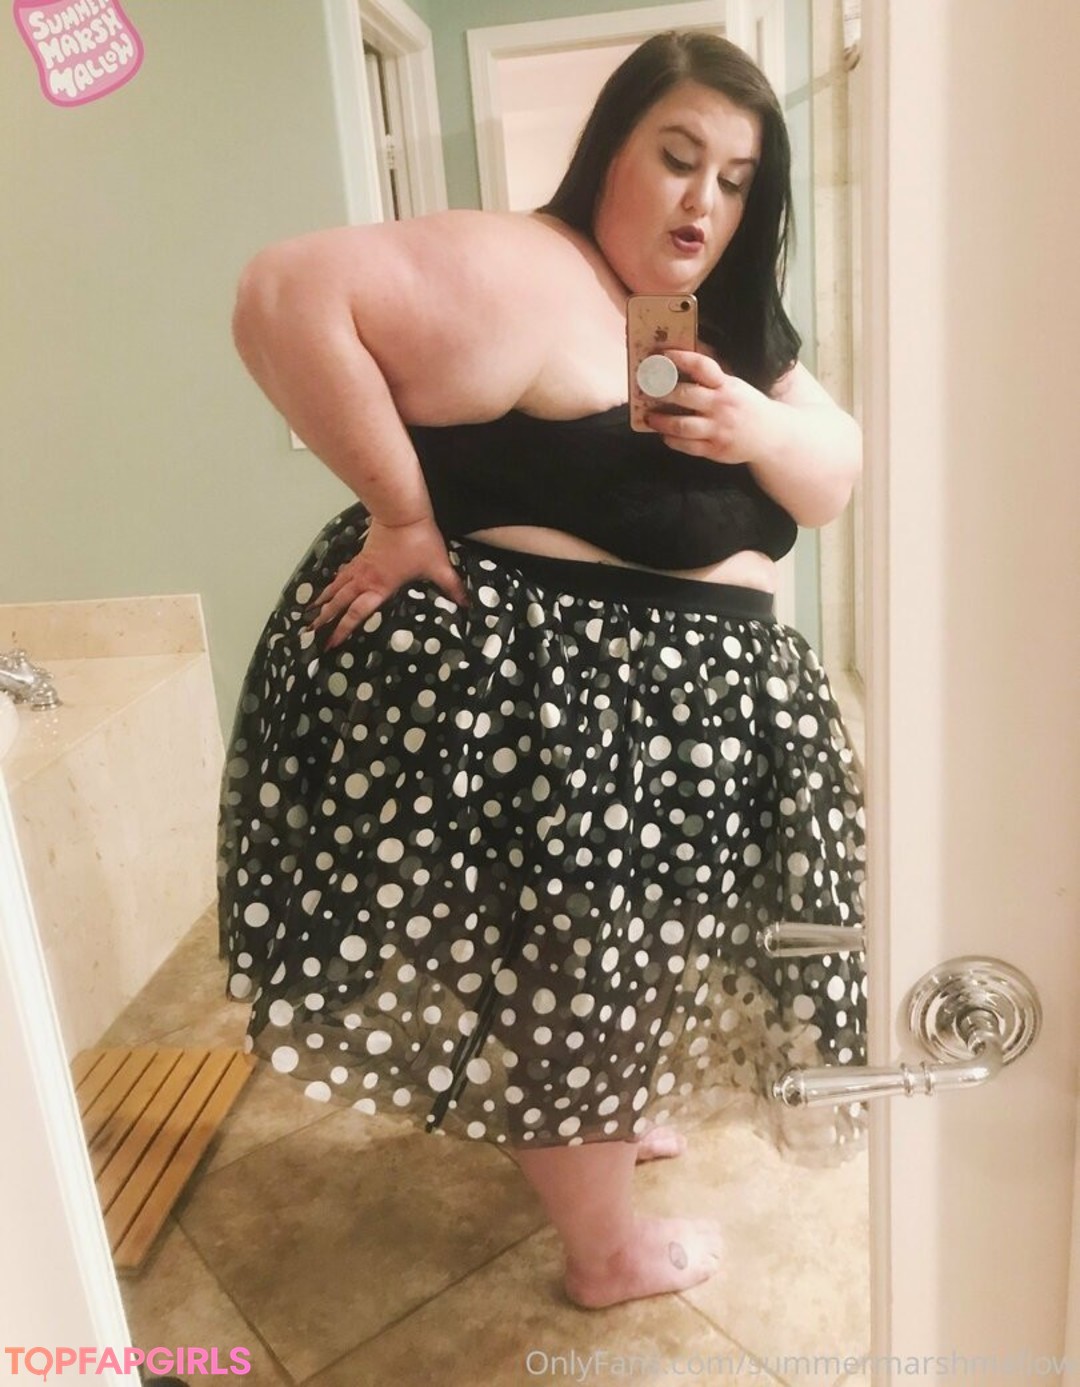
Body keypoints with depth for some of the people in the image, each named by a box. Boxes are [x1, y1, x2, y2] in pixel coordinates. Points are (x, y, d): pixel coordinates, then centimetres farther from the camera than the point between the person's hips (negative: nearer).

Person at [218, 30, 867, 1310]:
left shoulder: (725, 322, 10)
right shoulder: (527, 278, -19)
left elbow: (837, 479, 5)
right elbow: (288, 295, -28)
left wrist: (756, 426, -16)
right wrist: (403, 514, -25)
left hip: (659, 697, 9)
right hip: (526, 686, -9)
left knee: (609, 951, 25)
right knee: (558, 970, 6)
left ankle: (620, 1117, 51)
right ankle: (608, 1251, 29)